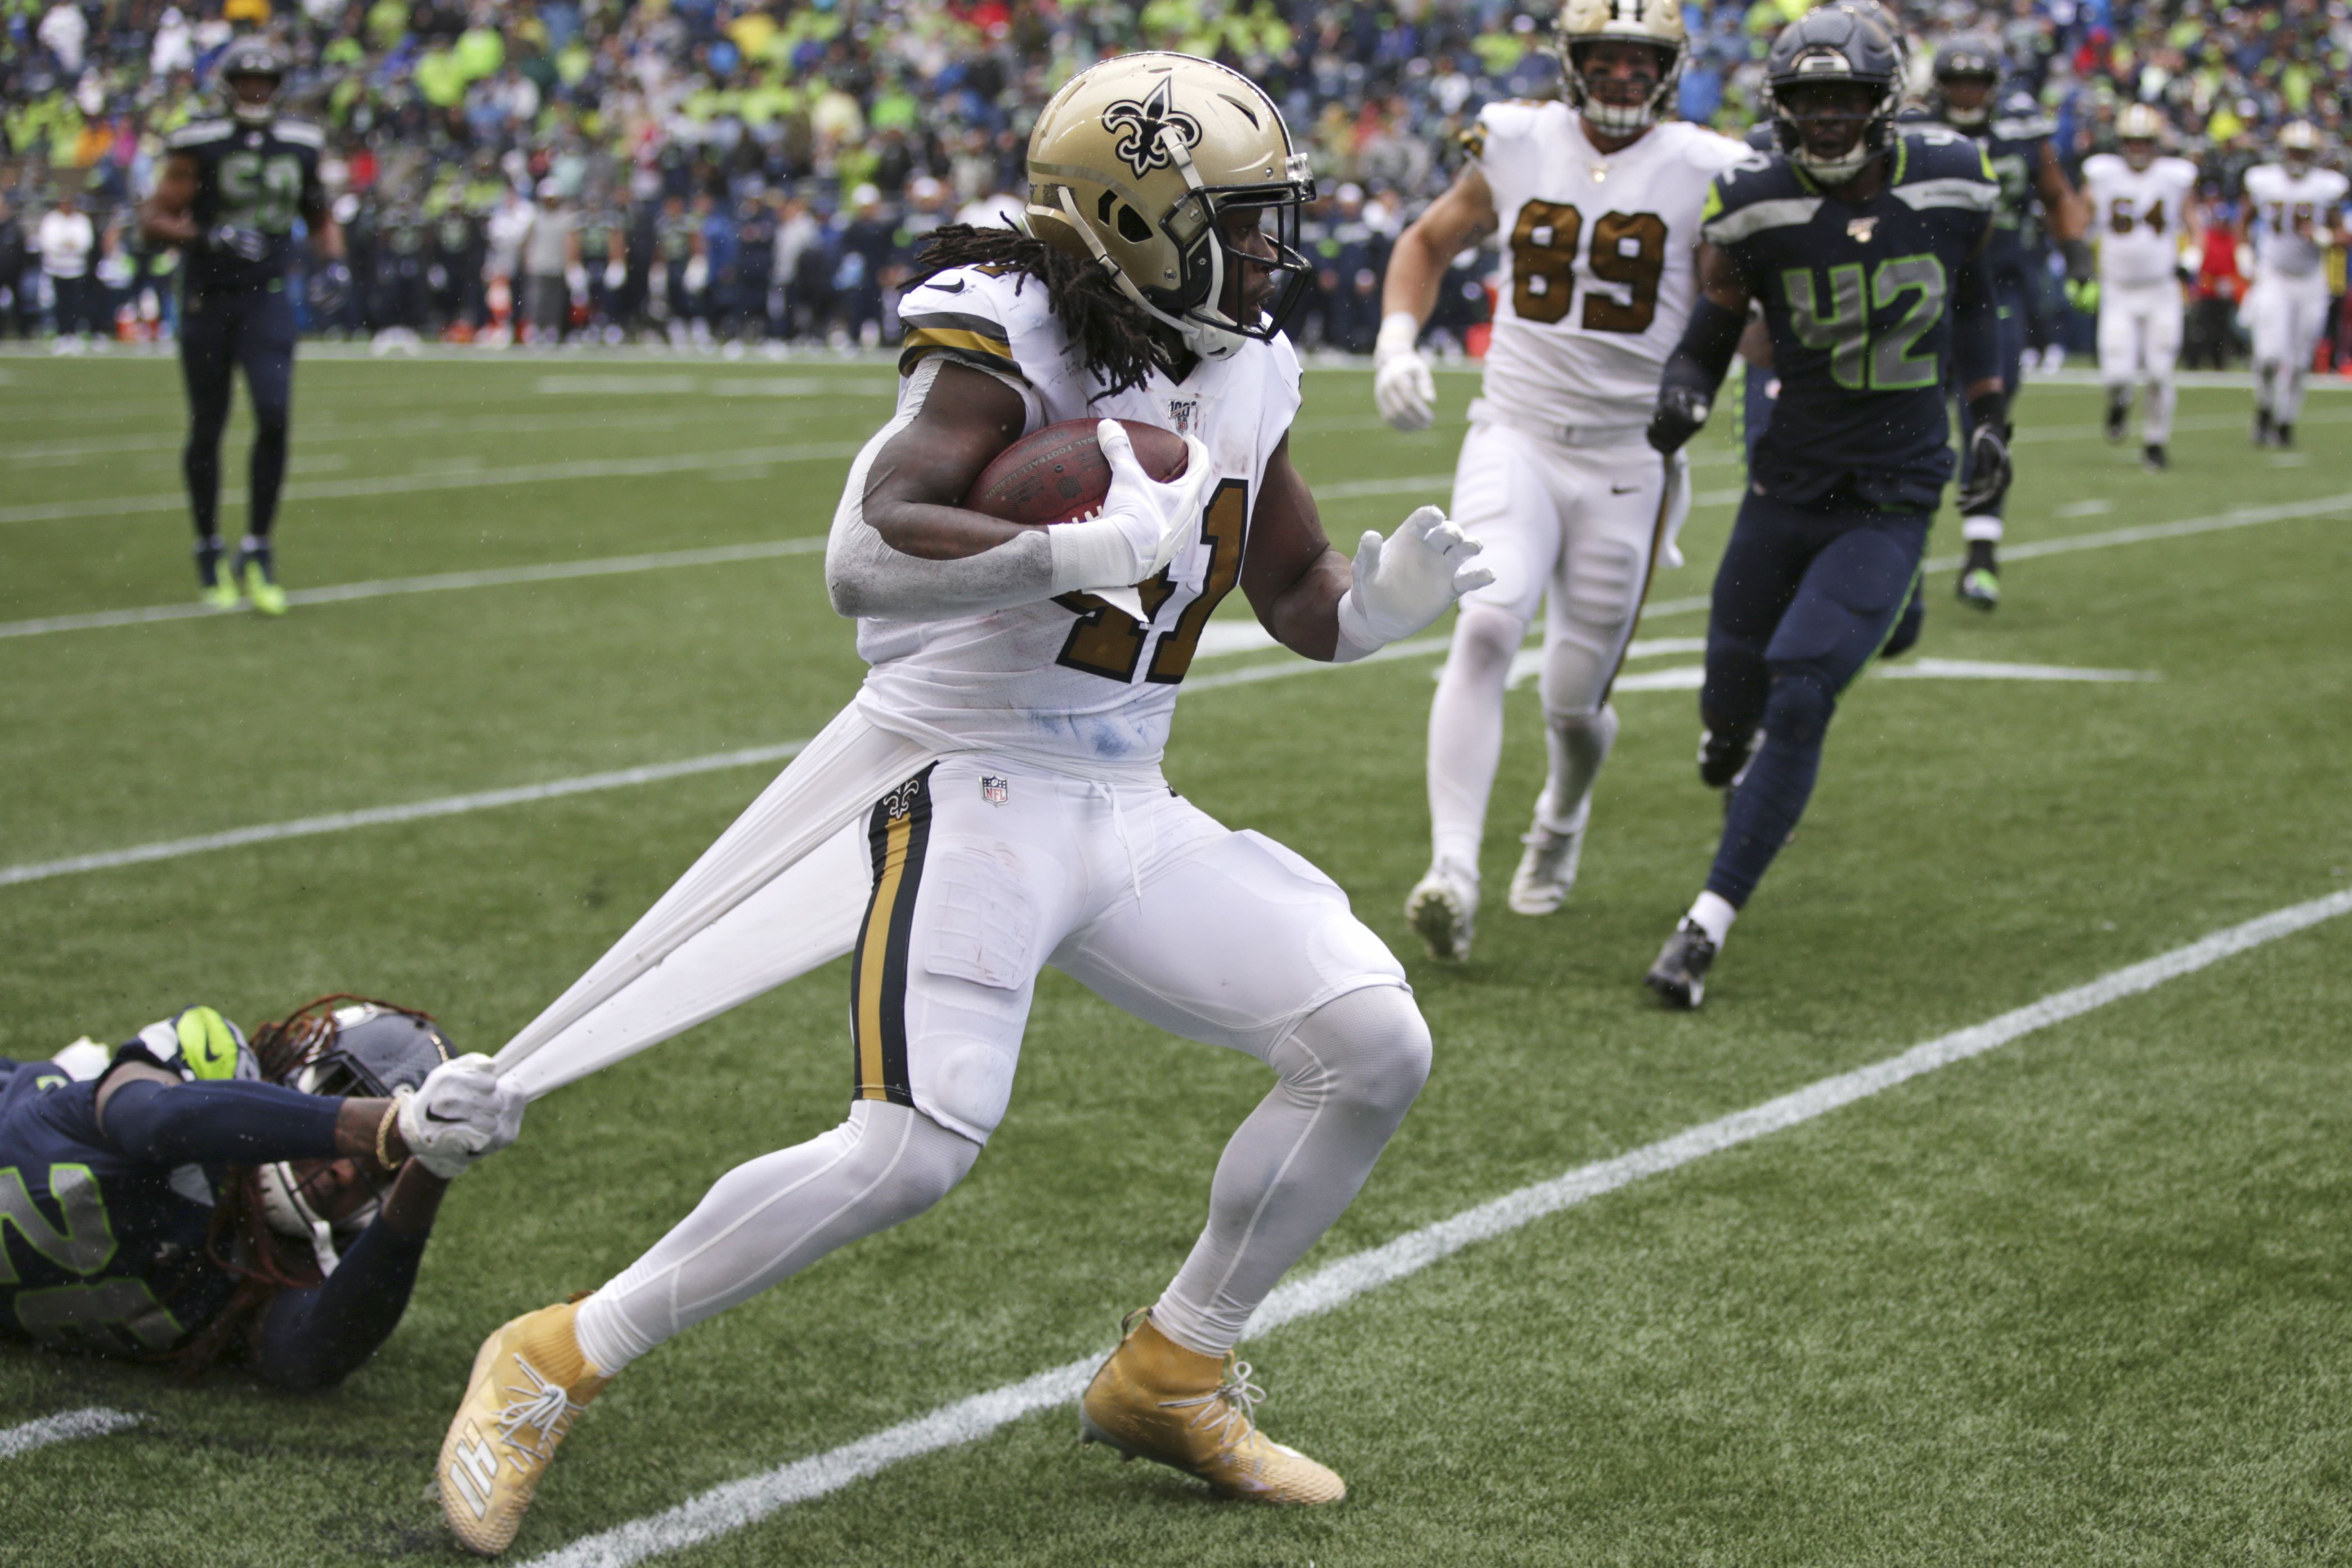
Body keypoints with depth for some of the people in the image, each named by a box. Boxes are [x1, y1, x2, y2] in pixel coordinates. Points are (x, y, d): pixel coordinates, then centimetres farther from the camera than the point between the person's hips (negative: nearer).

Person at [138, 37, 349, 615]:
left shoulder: (300, 146, 7)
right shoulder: (200, 146, -6)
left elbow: (322, 219, 21)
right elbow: (153, 220, -8)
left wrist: (334, 263, 3)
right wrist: (209, 237, -23)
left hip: (268, 300, 2)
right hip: (207, 301, -2)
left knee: (274, 416, -15)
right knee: (207, 428, 6)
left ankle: (257, 552, -5)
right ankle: (209, 552, 23)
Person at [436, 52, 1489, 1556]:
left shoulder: (1248, 368, 8)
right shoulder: (1015, 335, -16)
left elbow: (1305, 601, 18)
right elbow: (866, 558, -29)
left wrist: (1392, 595, -4)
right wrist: (1080, 550, -40)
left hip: (1126, 809, 8)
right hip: (969, 783, -8)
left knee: (1375, 1049, -1)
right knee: (915, 1147, -22)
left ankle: (1171, 1375, 17)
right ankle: (557, 1362, -5)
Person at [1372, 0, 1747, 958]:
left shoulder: (1704, 177, -4)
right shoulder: (1518, 147, 2)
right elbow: (1429, 242, 17)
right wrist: (1396, 346, 3)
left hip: (1628, 461, 0)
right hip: (1516, 439, 1)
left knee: (1575, 701, 7)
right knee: (1486, 628, -25)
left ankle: (1561, 823, 42)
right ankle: (1453, 873, -28)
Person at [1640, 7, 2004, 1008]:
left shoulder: (1950, 185, -5)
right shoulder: (1758, 211, -9)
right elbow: (1705, 338, -2)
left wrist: (1991, 418, 10)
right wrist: (1682, 400, -23)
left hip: (1894, 504, -1)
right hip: (1788, 486, 1)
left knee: (1798, 704, -17)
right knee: (1733, 700, 11)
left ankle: (1709, 924, -12)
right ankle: (1735, 745, 52)